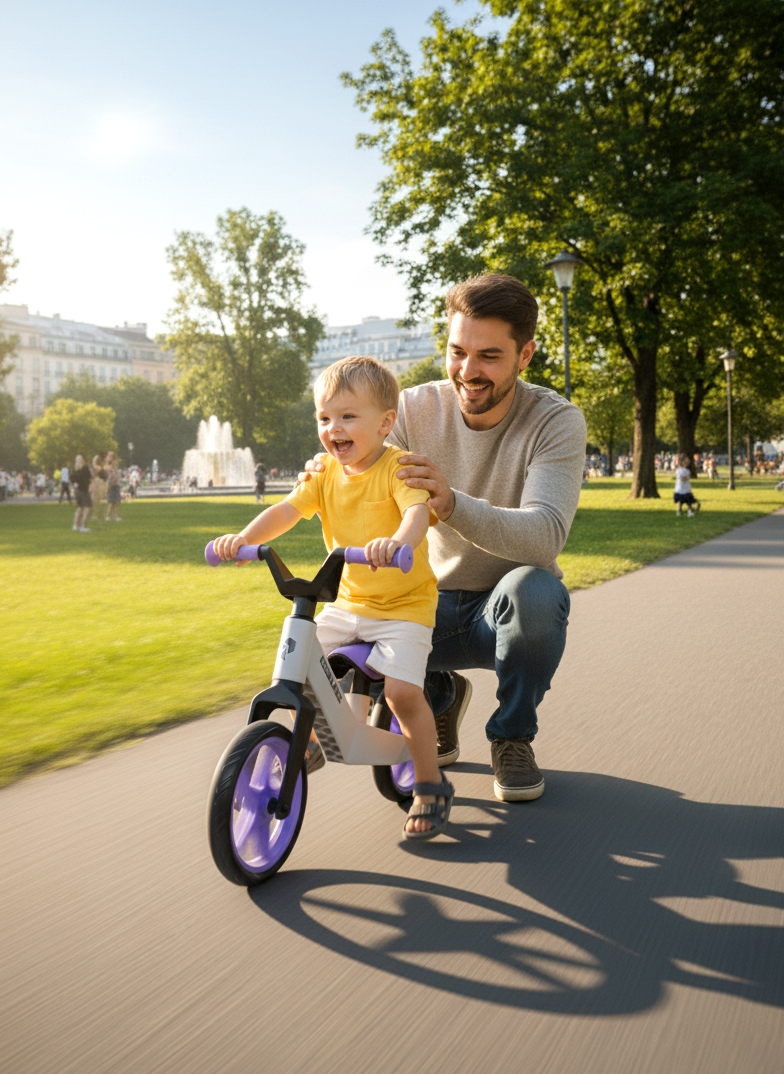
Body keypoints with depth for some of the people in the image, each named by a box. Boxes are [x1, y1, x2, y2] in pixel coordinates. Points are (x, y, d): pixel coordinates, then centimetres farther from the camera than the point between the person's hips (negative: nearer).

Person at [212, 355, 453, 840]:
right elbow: (287, 510, -9)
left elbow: (418, 511, -34)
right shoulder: (326, 472, 1)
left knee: (402, 689, -20)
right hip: (348, 601, 6)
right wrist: (244, 538, -28)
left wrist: (396, 541, -56)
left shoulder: (399, 468, -16)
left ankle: (432, 785, 3)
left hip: (404, 604, -6)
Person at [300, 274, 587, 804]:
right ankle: (440, 695, 13)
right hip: (432, 604, 3)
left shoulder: (557, 422, -16)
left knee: (534, 589, -37)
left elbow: (545, 534, -32)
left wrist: (452, 505, -50)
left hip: (505, 613, -2)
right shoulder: (415, 408, -6)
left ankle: (513, 737, -6)